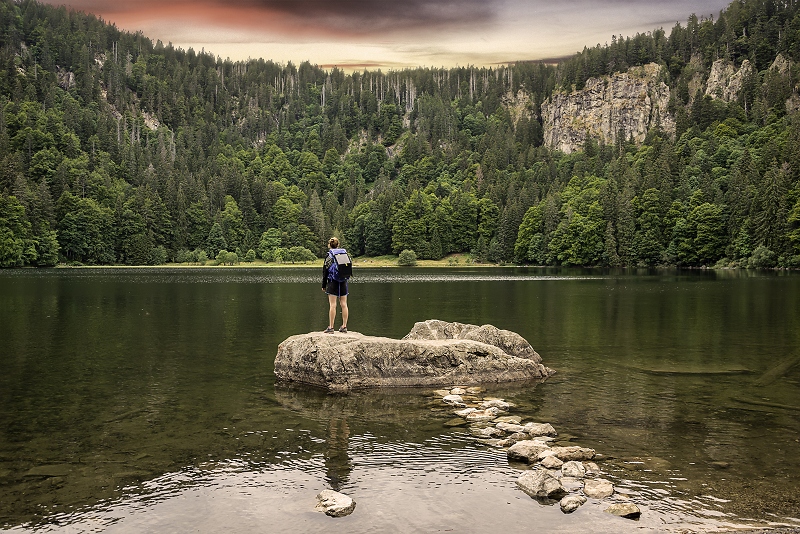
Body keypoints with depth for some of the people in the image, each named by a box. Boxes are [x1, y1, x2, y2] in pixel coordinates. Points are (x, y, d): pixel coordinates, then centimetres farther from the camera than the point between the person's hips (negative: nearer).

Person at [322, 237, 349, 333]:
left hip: (333, 282, -4)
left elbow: (325, 272, -5)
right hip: (343, 282, 4)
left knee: (332, 305, -4)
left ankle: (331, 327, -3)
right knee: (344, 304, 7)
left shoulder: (329, 257, -6)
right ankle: (344, 327, 10)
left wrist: (324, 285, 2)